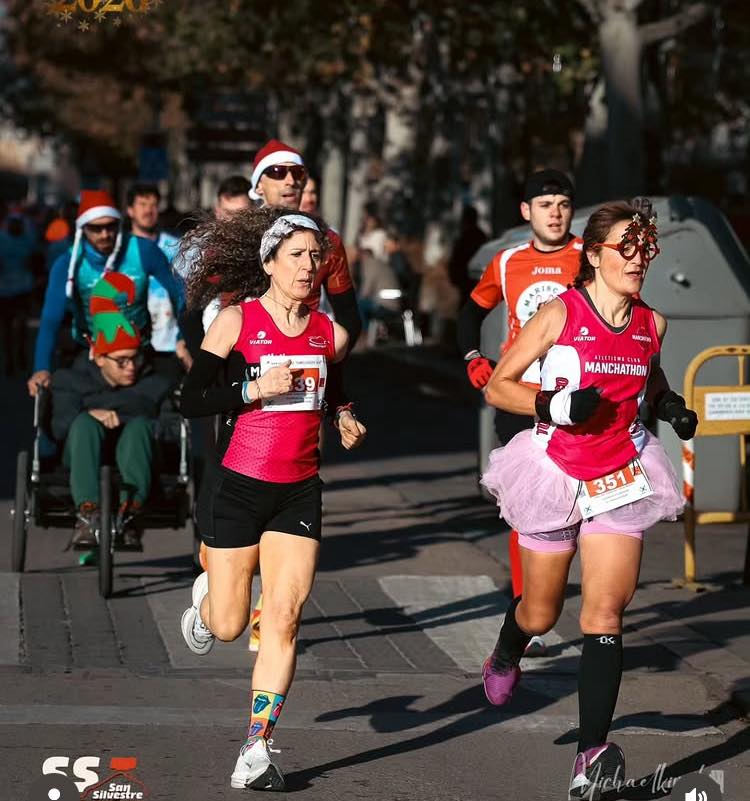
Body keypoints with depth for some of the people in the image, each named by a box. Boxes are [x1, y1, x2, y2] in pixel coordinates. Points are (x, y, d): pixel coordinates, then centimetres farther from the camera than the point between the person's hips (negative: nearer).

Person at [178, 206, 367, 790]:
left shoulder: (330, 334, 4)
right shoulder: (236, 321, -8)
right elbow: (191, 400, -10)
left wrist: (346, 423, 4)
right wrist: (255, 389, -20)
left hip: (299, 493, 3)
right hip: (238, 487, -2)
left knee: (284, 619, -9)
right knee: (229, 626, 5)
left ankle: (257, 749, -5)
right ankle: (207, 596, 42)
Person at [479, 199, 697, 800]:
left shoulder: (652, 324, 2)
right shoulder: (561, 313, -11)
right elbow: (498, 386, -7)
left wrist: (671, 406, 3)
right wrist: (556, 406, -23)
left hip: (622, 478, 2)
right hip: (556, 474, -2)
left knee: (605, 612, -12)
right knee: (540, 614, 13)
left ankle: (593, 752, -15)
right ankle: (505, 659, 50)